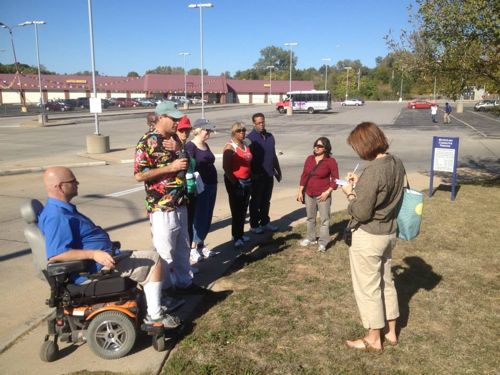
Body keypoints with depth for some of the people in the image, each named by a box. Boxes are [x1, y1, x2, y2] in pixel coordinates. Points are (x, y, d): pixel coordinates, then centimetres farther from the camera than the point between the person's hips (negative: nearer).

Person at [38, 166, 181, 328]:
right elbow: (55, 255, -33)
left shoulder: (62, 209, 10)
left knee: (148, 260, 22)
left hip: (101, 259, 11)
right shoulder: (56, 216, -24)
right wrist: (94, 254, -33)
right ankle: (155, 315, -2)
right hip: (96, 268, -11)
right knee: (153, 261, -7)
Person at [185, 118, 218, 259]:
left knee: (207, 218, 12)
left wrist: (213, 184, 17)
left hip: (211, 185, 8)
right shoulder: (190, 146, -11)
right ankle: (192, 247, 8)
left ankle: (200, 245, 24)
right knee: (199, 217, -5)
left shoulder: (206, 145, 14)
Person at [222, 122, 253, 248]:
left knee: (243, 209, 13)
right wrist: (233, 181, -16)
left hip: (246, 181, 7)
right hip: (235, 182, -7)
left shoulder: (246, 146, 11)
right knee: (236, 209, -3)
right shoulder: (230, 147, -11)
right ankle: (236, 237, 5)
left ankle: (240, 234, 25)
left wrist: (250, 178, 10)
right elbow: (225, 167, -17)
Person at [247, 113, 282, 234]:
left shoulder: (270, 136, 9)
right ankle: (254, 225, 16)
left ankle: (265, 222, 28)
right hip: (257, 175, -6)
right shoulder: (250, 138, -11)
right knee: (256, 201, 5)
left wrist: (278, 170, 18)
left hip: (269, 174, 6)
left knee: (266, 200, 16)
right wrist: (251, 174, -17)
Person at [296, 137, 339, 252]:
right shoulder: (309, 159, 4)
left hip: (323, 195, -5)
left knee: (324, 219, 1)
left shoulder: (331, 161, -9)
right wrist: (300, 191, 6)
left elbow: (335, 178, -7)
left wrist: (328, 192, -14)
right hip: (309, 194, 5)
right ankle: (311, 239, 29)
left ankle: (323, 242, 9)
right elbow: (304, 175, 9)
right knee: (310, 218, 15)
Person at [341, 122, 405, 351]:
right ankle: (390, 332, 39)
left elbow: (361, 213, -23)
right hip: (388, 232, 9)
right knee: (385, 282, 22)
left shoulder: (373, 170, -27)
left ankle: (374, 339, 26)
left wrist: (350, 194, -7)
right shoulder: (396, 164, 0)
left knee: (367, 288, 9)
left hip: (368, 236, -9)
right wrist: (360, 186, 8)